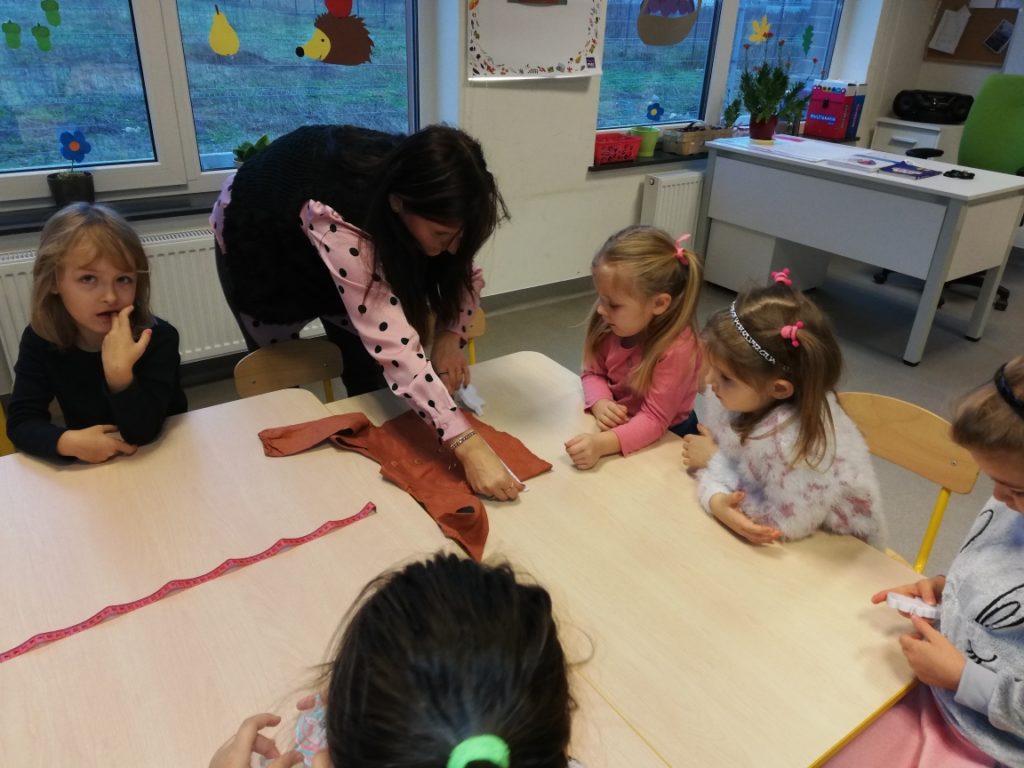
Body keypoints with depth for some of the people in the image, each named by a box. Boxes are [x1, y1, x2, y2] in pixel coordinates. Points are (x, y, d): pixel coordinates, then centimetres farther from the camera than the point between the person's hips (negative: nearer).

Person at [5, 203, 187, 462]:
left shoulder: (158, 337, -20)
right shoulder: (40, 341, -8)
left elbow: (142, 433, -25)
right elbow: (21, 422, -11)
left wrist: (120, 373, -38)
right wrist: (68, 442, -29)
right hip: (88, 466, 3)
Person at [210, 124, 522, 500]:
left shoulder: (422, 183, -29)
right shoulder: (337, 217, -47)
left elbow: (464, 269, -12)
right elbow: (392, 345, -52)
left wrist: (450, 335, -28)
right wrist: (466, 443, -56)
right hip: (258, 243, -4)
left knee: (369, 375, 1)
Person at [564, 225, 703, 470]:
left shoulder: (677, 349, -30)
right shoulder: (611, 324, -13)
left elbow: (654, 420, -29)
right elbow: (593, 372, -1)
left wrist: (601, 444, -44)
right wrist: (600, 404, -23)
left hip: (666, 439, -4)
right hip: (620, 424, 5)